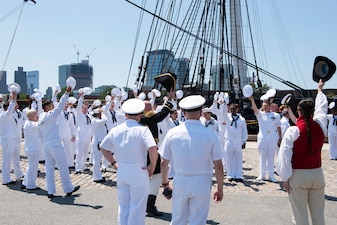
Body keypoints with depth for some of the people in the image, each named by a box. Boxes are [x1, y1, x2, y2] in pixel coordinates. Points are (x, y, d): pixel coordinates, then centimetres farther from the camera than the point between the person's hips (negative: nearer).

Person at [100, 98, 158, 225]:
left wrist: (113, 161, 13)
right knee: (137, 206, 8)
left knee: (123, 205, 19)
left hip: (121, 171, 5)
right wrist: (152, 166, -12)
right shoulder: (142, 130, -14)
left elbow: (103, 147, 10)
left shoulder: (116, 130, 2)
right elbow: (153, 148, -26)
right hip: (138, 171, -5)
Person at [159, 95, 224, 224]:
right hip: (202, 184, -1)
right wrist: (220, 189, 7)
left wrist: (165, 184, 15)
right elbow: (218, 166, -6)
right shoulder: (210, 135, -10)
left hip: (180, 182, 2)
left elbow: (164, 163, 1)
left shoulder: (173, 133, -5)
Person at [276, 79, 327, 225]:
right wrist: (320, 90, 35)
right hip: (317, 174, 4)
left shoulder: (293, 131, -12)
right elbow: (322, 107, 18)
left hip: (298, 175, -4)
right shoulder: (320, 125, -2)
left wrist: (285, 178, -4)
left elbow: (284, 155, -13)